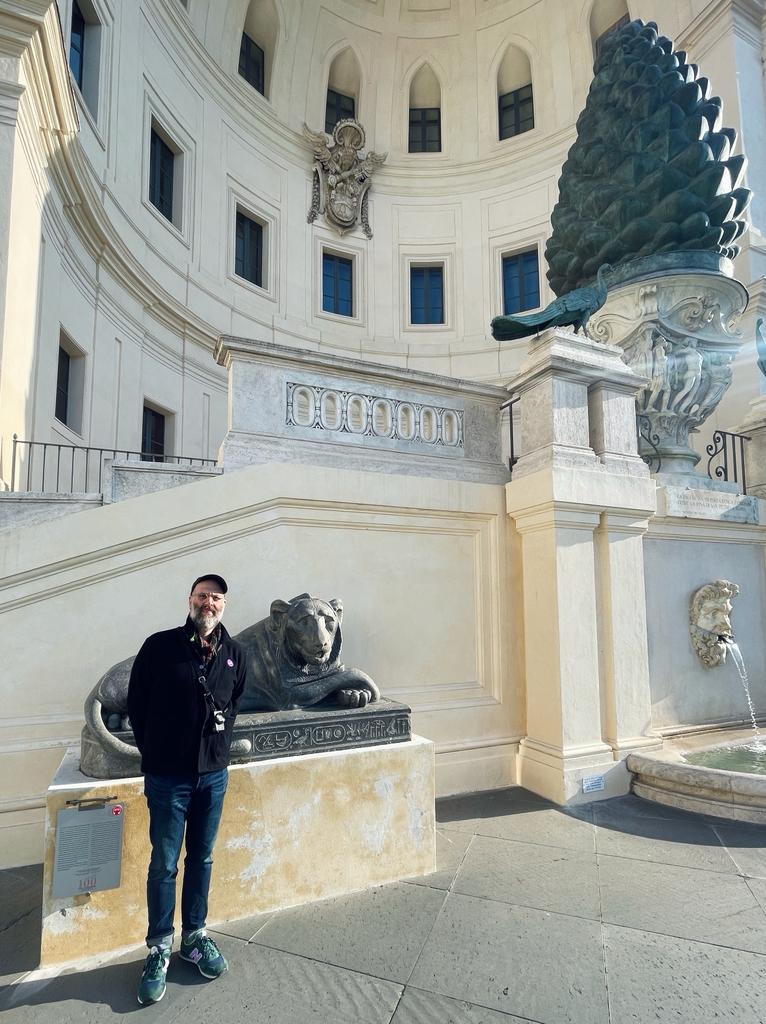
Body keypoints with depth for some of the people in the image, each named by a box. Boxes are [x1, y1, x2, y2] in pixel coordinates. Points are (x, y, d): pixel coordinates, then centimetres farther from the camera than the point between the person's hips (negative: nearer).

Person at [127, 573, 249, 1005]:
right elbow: (136, 703, -1)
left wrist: (217, 747, 8)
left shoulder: (235, 654, -1)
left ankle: (195, 936, 35)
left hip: (214, 774, 3)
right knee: (165, 865, 9)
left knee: (203, 859, 16)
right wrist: (155, 752, 3)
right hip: (167, 776, -3)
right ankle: (159, 949, 28)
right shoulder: (160, 646, -10)